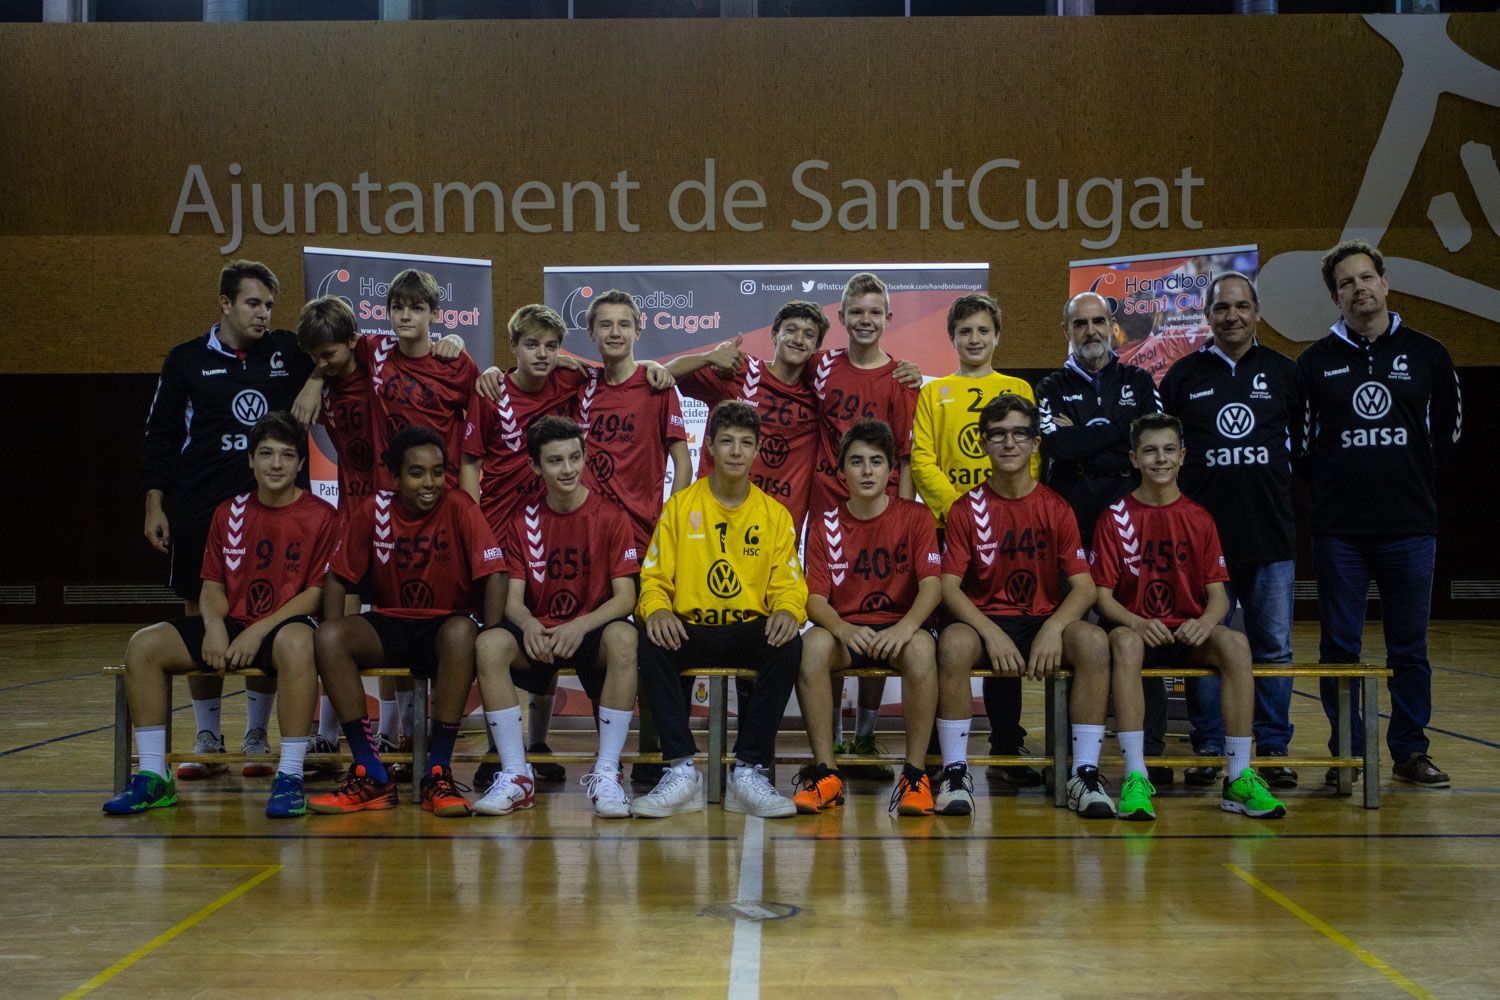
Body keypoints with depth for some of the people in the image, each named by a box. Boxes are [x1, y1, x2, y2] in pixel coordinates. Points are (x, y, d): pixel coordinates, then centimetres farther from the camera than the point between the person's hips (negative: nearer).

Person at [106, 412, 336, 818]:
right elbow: (213, 584, 11)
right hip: (233, 623, 5)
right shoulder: (229, 513, 11)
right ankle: (153, 777, -8)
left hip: (284, 627, -5)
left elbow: (317, 591, -8)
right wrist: (214, 626, -11)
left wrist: (259, 631, -17)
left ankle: (290, 777, -33)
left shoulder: (320, 515, -3)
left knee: (297, 643, -41)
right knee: (143, 645, -14)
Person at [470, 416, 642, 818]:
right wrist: (529, 626, -24)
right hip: (539, 634, 2)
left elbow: (625, 596, -9)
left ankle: (606, 773, -28)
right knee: (488, 644, -28)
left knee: (623, 639, -36)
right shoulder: (523, 522, 5)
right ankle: (516, 775, -22)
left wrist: (580, 627, -27)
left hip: (592, 633, -2)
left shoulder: (610, 517, -3)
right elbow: (514, 598, 0)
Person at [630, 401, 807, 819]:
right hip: (690, 630, 0)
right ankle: (682, 771, -29)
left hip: (751, 631, 0)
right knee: (651, 642, -32)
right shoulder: (679, 506, 8)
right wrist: (657, 609, -21)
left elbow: (788, 585, 5)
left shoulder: (775, 514, 10)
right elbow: (654, 577, 3)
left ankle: (749, 771, -27)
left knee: (789, 644, -32)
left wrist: (788, 611, -20)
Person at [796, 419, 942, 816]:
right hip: (844, 630, 1)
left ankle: (915, 775, -27)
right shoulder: (825, 526, 6)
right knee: (812, 644, -32)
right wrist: (842, 629, -26)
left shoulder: (915, 516, 3)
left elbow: (932, 583, -9)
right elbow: (815, 597, -3)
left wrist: (905, 628, -30)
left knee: (921, 647, -36)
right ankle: (825, 773, -26)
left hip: (898, 630, -1)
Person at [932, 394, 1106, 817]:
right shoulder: (966, 508, 1)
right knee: (954, 643, -35)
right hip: (985, 621, -1)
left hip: (1045, 622, 1)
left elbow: (1084, 586, -3)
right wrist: (991, 633, -22)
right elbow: (949, 586, -6)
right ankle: (954, 773, -24)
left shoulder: (1056, 509, 3)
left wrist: (1053, 628, -23)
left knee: (1094, 641, -30)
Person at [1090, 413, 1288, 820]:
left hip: (1190, 634, 2)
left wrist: (1206, 621, -21)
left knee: (1235, 642, -30)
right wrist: (1136, 623, -24)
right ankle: (1135, 778, -37)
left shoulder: (1199, 519, 8)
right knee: (1124, 643, -38)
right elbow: (1102, 595, -3)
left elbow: (1217, 593, 3)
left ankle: (1239, 778, -26)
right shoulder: (1115, 517, 1)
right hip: (1137, 630, -2)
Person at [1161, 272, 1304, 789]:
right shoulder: (1184, 375, 7)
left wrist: (1276, 482, 7)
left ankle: (1272, 747, 13)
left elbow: (1302, 440, 16)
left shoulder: (1283, 372, 9)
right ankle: (1208, 748, 11)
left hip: (1271, 534, 1)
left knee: (1273, 646, 4)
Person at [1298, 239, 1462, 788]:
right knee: (1340, 646, 4)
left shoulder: (1427, 355, 6)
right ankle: (1348, 753, 14)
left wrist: (1411, 475, 8)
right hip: (1338, 528, 0)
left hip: (1410, 526, 0)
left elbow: (1448, 428, 15)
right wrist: (1332, 481, 3)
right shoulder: (1315, 361, 4)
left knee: (1409, 648, 6)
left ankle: (1410, 751, 17)